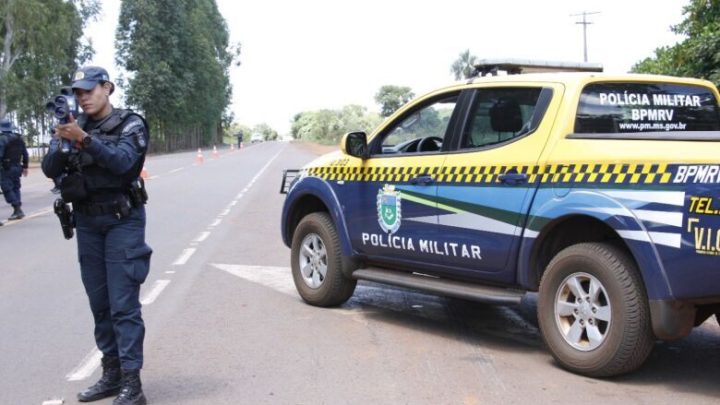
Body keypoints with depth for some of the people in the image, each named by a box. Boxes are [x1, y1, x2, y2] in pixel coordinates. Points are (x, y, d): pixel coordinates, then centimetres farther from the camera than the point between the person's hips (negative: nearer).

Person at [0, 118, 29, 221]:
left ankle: (17, 208, -12)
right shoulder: (19, 138, 10)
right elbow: (25, 153, 14)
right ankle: (18, 210, 15)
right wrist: (25, 166, 20)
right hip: (17, 167, 8)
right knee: (16, 187, 16)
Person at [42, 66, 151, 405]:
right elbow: (50, 169, -1)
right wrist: (61, 143, -21)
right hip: (87, 223, 5)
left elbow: (122, 160, -22)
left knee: (123, 304, -9)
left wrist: (84, 139, -33)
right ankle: (111, 373, 19)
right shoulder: (75, 125, 8)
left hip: (122, 221, -5)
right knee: (100, 303, 10)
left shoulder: (130, 124, -4)